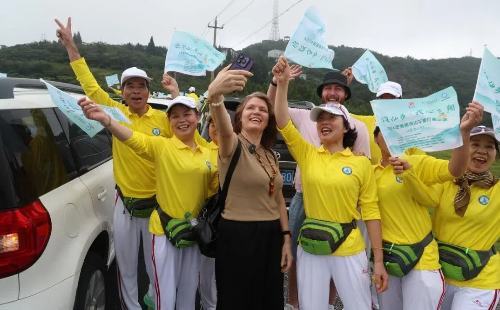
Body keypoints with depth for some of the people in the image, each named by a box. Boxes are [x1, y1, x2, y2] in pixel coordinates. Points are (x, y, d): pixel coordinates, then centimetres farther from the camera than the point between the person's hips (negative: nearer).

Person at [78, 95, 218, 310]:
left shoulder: (206, 154, 4)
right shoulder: (162, 146, -11)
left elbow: (216, 185, 13)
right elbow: (134, 139, -29)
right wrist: (106, 120, -47)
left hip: (195, 231, 4)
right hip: (166, 230, -4)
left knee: (189, 292, 21)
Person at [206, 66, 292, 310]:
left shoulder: (270, 155, 11)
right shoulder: (232, 145, -9)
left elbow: (278, 199, 14)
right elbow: (222, 127, -34)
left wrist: (286, 239, 7)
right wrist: (214, 96, -55)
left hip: (271, 236, 7)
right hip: (238, 236, -6)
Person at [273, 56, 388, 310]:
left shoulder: (361, 163, -2)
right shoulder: (307, 155, 3)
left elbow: (371, 211, -2)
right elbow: (283, 123, -8)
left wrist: (379, 260, -4)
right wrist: (282, 83, -17)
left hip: (349, 250, -1)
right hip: (310, 249, 2)